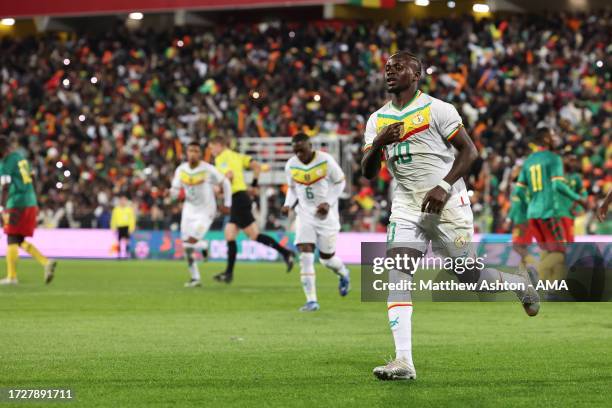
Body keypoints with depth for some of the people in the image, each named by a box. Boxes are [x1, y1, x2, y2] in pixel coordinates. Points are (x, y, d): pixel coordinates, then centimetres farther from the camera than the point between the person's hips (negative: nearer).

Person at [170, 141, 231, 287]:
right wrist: (174, 192, -21)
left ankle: (204, 245, 17)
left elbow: (225, 183, -2)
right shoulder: (181, 170, -2)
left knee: (191, 242, -18)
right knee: (187, 247, 2)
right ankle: (195, 278, 16)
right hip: (189, 210, 5)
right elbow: (174, 192, 4)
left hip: (205, 211, -5)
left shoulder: (208, 169, -15)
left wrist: (227, 204, 1)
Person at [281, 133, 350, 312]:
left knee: (327, 258, 6)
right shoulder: (291, 165, -3)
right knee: (305, 255, -13)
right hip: (304, 214, 2)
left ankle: (343, 273, 43)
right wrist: (288, 204, -7)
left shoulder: (326, 161, -14)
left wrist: (328, 203, -15)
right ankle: (311, 301, -10)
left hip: (326, 215, -2)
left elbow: (339, 182, -2)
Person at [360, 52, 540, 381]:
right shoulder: (377, 120, 10)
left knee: (468, 276, 1)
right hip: (406, 208, 4)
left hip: (447, 205, -4)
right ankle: (403, 361, -19)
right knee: (397, 272, -14)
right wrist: (378, 143, -12)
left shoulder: (436, 109, -6)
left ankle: (519, 284, 34)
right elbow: (368, 172, 8)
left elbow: (469, 151, -7)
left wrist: (444, 187, -20)